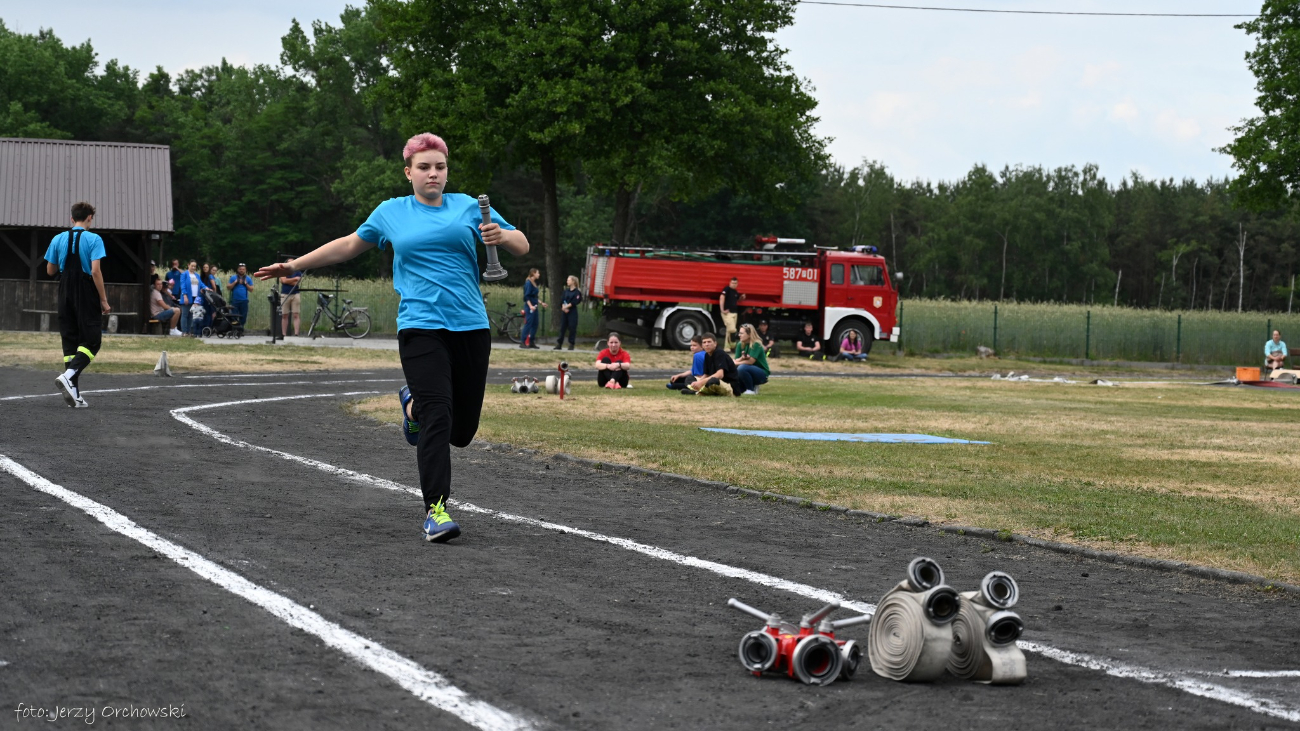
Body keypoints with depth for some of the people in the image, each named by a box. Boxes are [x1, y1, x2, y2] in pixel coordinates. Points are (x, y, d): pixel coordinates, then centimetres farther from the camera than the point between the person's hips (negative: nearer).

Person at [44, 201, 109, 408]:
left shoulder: (58, 239, 6)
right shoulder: (93, 239, -7)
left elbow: (50, 270, 11)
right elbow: (95, 271, -15)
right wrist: (104, 300, -10)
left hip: (65, 293, 5)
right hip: (87, 296, -5)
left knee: (70, 342, 7)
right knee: (92, 341, 1)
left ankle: (74, 394, 3)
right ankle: (69, 376, -22)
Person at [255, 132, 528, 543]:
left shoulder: (468, 207, 12)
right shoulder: (391, 212, 13)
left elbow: (521, 246, 12)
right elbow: (350, 246, 26)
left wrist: (501, 236, -11)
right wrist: (296, 265, 24)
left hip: (470, 325, 2)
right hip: (420, 326, -2)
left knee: (462, 431, 6)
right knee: (438, 417, -18)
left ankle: (413, 403, 38)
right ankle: (435, 510, -15)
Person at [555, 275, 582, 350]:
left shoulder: (577, 292, -5)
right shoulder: (566, 291, 13)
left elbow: (574, 302, -13)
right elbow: (562, 301, 6)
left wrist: (567, 306, -14)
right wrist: (564, 307, -11)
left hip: (572, 312, -5)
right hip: (564, 311, 5)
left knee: (572, 328, -4)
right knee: (562, 327, 5)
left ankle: (571, 344, 2)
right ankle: (559, 344, 8)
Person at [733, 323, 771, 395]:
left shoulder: (756, 345, -17)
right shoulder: (740, 345, 2)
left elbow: (751, 361, -22)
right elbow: (736, 361, -4)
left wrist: (737, 363, -12)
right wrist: (741, 358, -25)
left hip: (762, 373, -7)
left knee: (742, 368, -31)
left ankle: (751, 390, -12)